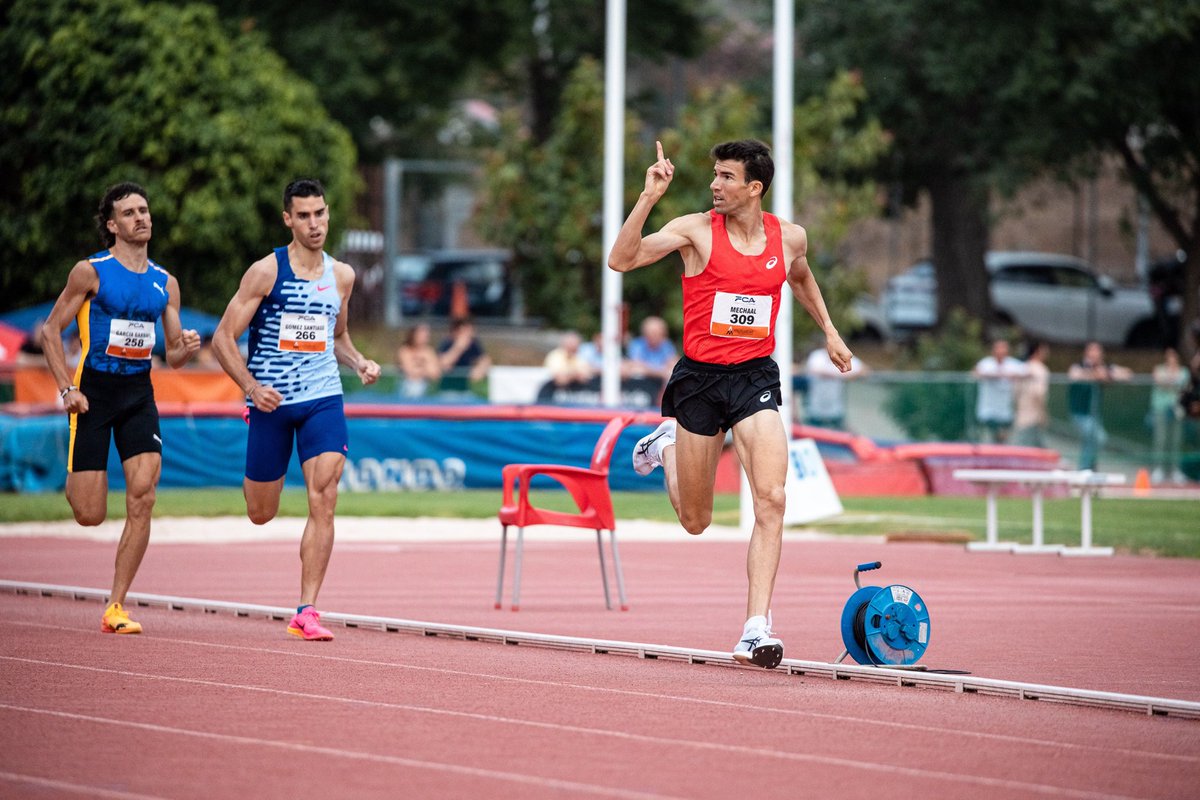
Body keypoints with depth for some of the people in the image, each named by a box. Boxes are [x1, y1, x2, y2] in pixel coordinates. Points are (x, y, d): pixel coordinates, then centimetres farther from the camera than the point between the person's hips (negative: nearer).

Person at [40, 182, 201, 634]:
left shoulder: (165, 283, 8)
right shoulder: (92, 271, -5)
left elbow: (173, 355, 13)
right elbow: (51, 330, -2)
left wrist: (186, 348, -11)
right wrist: (66, 388, -12)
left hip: (139, 393, 3)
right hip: (93, 392, -3)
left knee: (143, 496, -14)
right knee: (89, 515, -6)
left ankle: (116, 607, -7)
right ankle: (74, 481, 34)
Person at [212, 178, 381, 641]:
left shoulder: (341, 276, 8)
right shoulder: (266, 272, -6)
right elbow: (223, 338, -6)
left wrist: (360, 363, 3)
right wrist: (251, 387, -20)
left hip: (323, 400, 2)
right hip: (272, 402, -2)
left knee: (324, 500, -17)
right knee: (260, 514, 8)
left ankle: (306, 611, -15)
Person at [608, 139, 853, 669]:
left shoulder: (790, 237, 3)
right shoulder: (697, 230, -8)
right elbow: (621, 260, -18)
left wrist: (828, 331, 25)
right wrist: (649, 198, -26)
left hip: (755, 377, 1)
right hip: (699, 377, -1)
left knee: (771, 500, -18)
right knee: (695, 522, 11)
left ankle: (756, 629, -18)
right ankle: (667, 446, 45)